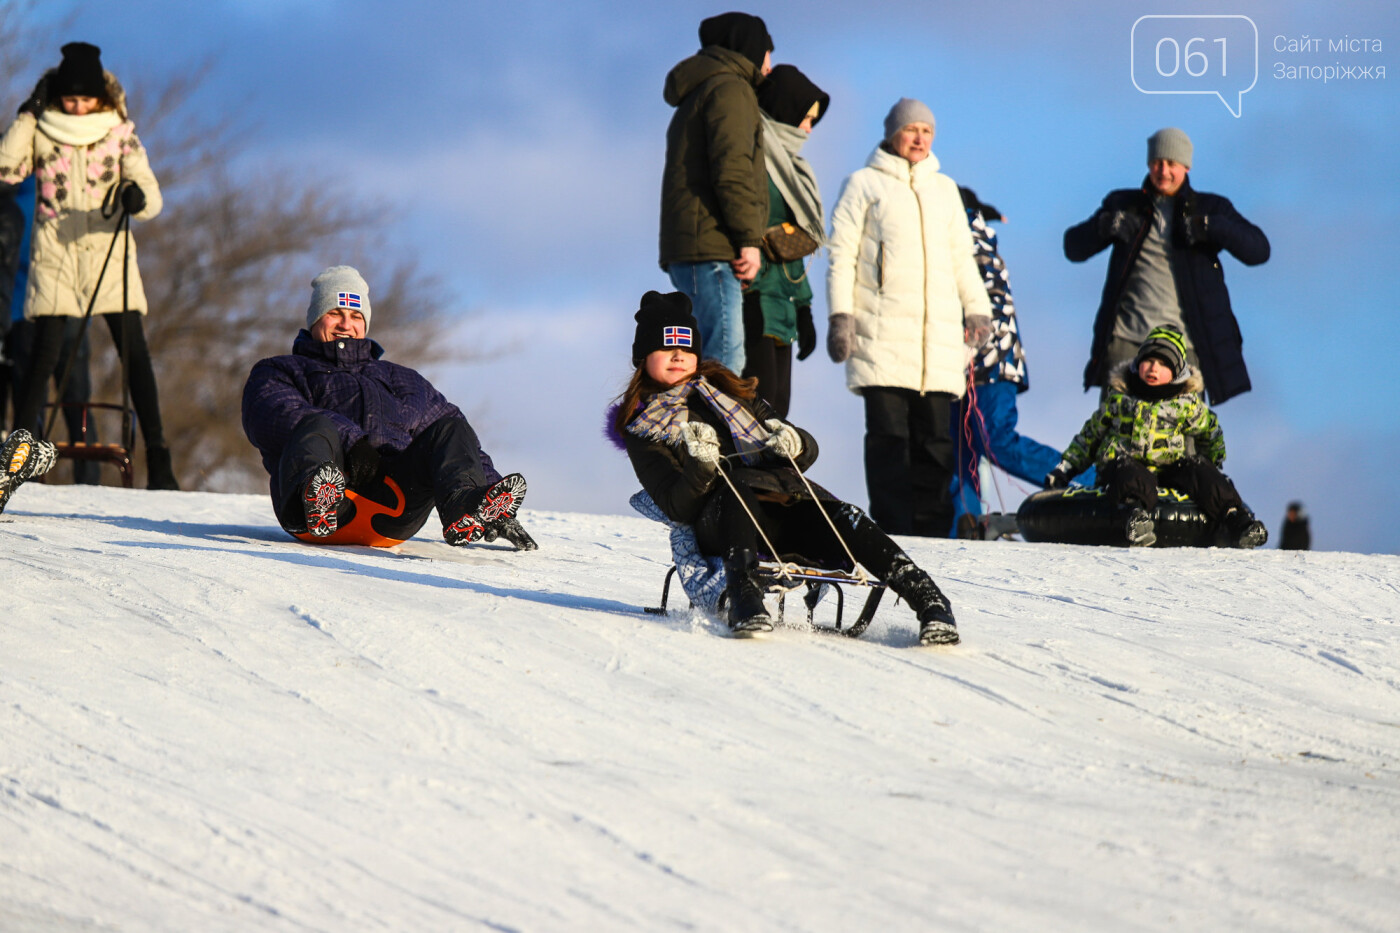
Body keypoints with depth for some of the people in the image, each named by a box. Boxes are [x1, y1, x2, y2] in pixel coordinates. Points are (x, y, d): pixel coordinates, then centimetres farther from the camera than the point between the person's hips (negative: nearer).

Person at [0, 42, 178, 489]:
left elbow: (152, 196, -3)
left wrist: (137, 197, -27)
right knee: (45, 354, -8)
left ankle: (158, 459, -8)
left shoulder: (120, 134, 3)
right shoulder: (40, 132, 4)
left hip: (109, 252, 0)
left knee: (134, 353, -8)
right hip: (54, 255, 0)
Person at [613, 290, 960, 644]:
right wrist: (700, 467, -18)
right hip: (719, 519, -3)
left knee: (839, 519, -28)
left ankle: (928, 598, -42)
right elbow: (677, 508, 2)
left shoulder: (725, 388, 29)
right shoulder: (642, 430, 18)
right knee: (737, 485, -38)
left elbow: (809, 449, 23)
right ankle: (744, 594, -54)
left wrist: (794, 445, -2)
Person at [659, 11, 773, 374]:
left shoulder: (696, 93, 29)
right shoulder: (731, 89, -2)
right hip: (711, 249, -10)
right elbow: (731, 169, -15)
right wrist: (749, 238, -16)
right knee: (725, 359, -17)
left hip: (684, 249, 10)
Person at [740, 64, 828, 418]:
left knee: (777, 404, 3)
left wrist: (804, 311, 24)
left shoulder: (784, 162, 25)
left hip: (781, 305, 10)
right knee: (759, 401, -17)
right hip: (754, 296, -10)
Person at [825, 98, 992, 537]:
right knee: (888, 434, -9)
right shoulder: (865, 184, 8)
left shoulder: (944, 188, 21)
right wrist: (840, 315, -7)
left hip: (939, 334, 4)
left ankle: (932, 531, 2)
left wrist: (977, 308, 13)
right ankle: (892, 533, -10)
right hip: (882, 332, -4)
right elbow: (841, 255, 3)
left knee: (935, 435, 0)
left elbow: (962, 256, 25)